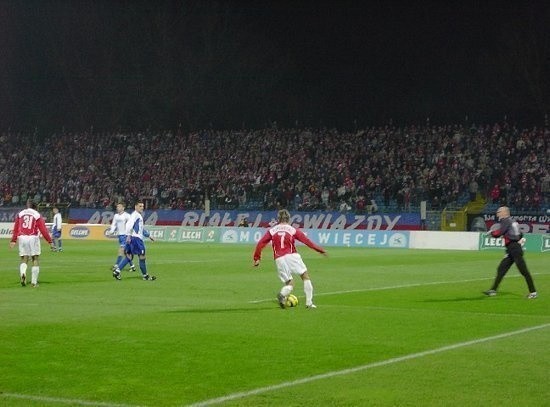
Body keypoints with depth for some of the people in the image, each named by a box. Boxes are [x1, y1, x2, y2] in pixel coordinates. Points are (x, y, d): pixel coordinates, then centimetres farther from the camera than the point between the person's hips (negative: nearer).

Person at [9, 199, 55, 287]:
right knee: (36, 260, 5)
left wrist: (13, 240, 17)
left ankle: (22, 273, -23)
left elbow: (15, 229, 11)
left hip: (22, 238, 3)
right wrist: (50, 241, 0)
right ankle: (34, 282, 1)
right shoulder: (37, 215, 1)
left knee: (24, 259, 8)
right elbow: (43, 229, -4)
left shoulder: (20, 214, 11)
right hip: (33, 238, -3)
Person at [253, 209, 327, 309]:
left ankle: (282, 294, -22)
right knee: (305, 276, 12)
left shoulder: (272, 231, 12)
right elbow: (307, 241, 6)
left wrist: (257, 258, 12)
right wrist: (320, 250, 12)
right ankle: (309, 302, 3)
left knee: (290, 283, 11)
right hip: (292, 256, -2)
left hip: (279, 259, 3)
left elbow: (260, 244, 6)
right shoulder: (293, 230, 7)